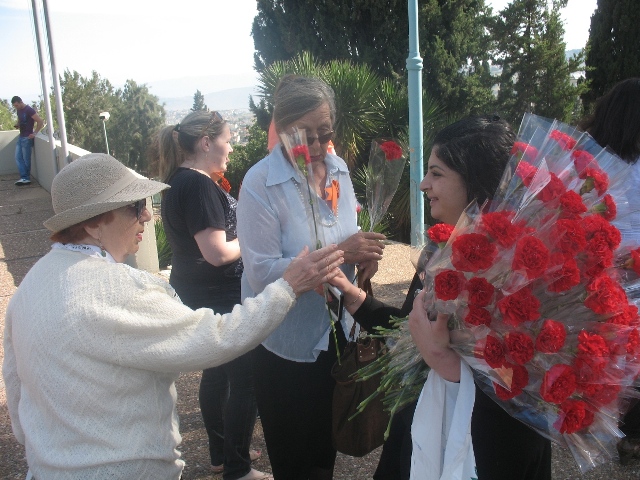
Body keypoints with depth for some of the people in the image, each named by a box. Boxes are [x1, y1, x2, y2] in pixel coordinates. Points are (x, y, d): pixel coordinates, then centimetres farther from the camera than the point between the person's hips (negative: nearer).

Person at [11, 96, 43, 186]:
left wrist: (35, 133, -21)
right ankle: (25, 178, -1)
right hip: (21, 137, 9)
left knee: (26, 159, -1)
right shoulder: (18, 111, 11)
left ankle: (26, 178, 8)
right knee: (18, 158, 1)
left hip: (27, 138, -9)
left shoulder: (29, 110, -15)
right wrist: (17, 125, 6)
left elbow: (40, 122, -19)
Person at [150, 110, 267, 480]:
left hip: (201, 297, 11)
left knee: (218, 373, 20)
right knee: (246, 380, 1)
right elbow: (217, 252, -25)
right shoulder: (199, 185, -22)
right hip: (219, 302, -10)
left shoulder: (184, 180, 9)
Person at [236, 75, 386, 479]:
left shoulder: (338, 167, -1)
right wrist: (338, 254, -29)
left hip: (337, 333, 6)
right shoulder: (261, 183, -21)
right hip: (290, 345, -5)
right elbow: (261, 273, -25)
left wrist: (365, 250, -9)